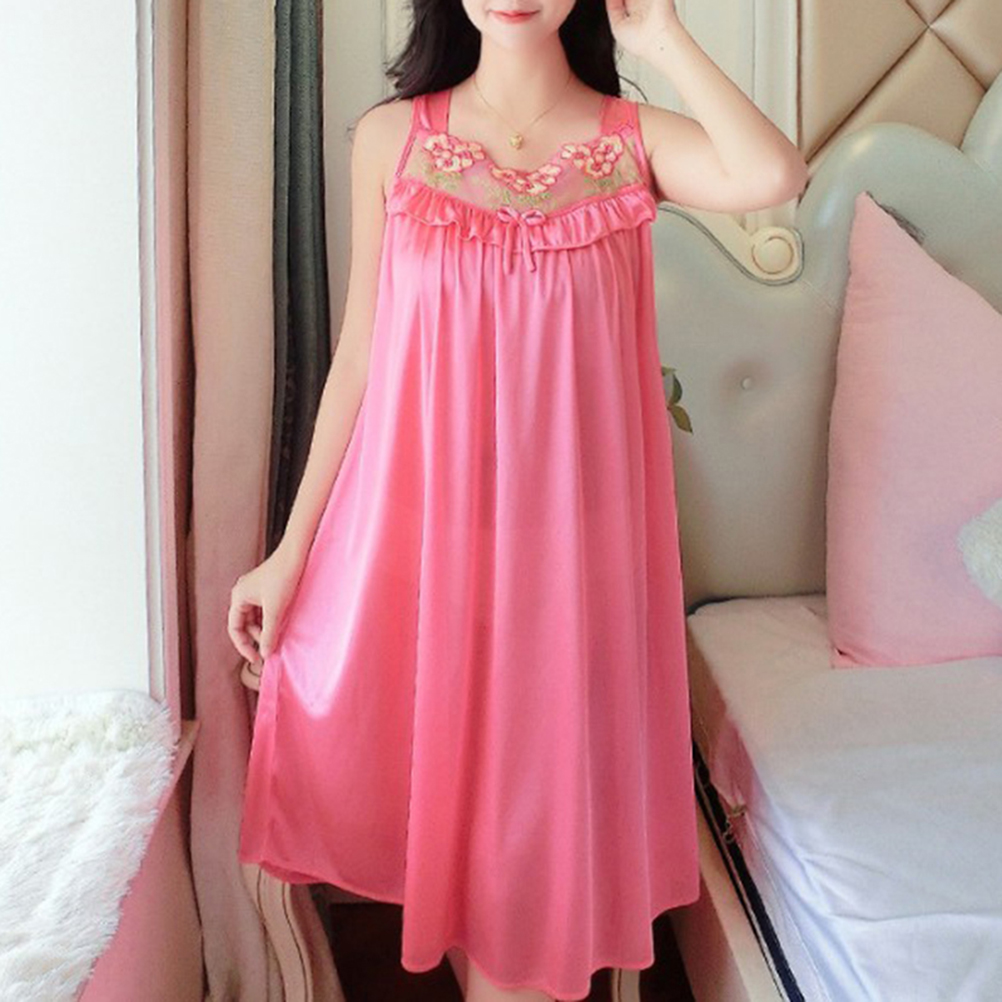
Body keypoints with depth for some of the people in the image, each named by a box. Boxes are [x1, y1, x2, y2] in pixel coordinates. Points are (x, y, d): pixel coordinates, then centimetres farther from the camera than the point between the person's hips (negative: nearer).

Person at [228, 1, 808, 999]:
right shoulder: (391, 138, 3)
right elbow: (359, 350, 3)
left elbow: (772, 177, -20)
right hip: (415, 522, 1)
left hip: (565, 533, 0)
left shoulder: (635, 139, 2)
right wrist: (291, 548, 2)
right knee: (426, 773, 12)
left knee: (540, 778, 8)